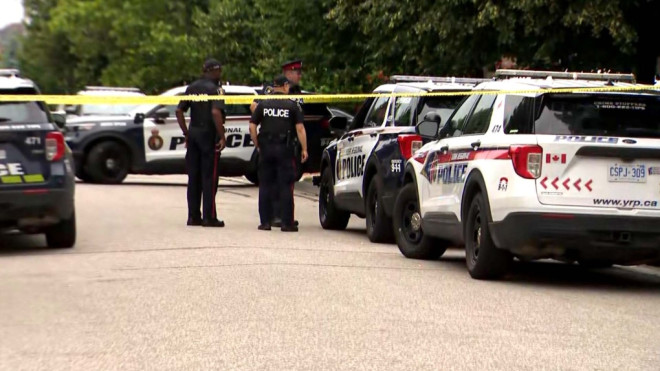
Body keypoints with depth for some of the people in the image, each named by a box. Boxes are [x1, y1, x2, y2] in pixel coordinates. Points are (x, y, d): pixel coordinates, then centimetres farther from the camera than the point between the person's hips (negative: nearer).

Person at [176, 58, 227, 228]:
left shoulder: (192, 88, 11)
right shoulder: (215, 89, -10)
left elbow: (179, 111, 10)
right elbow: (216, 113, -23)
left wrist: (186, 134, 15)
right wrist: (222, 136, -18)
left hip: (193, 133, 6)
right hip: (209, 135, -6)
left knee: (194, 177, 10)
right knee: (209, 177, -2)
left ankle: (193, 216, 11)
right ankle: (209, 217, -2)